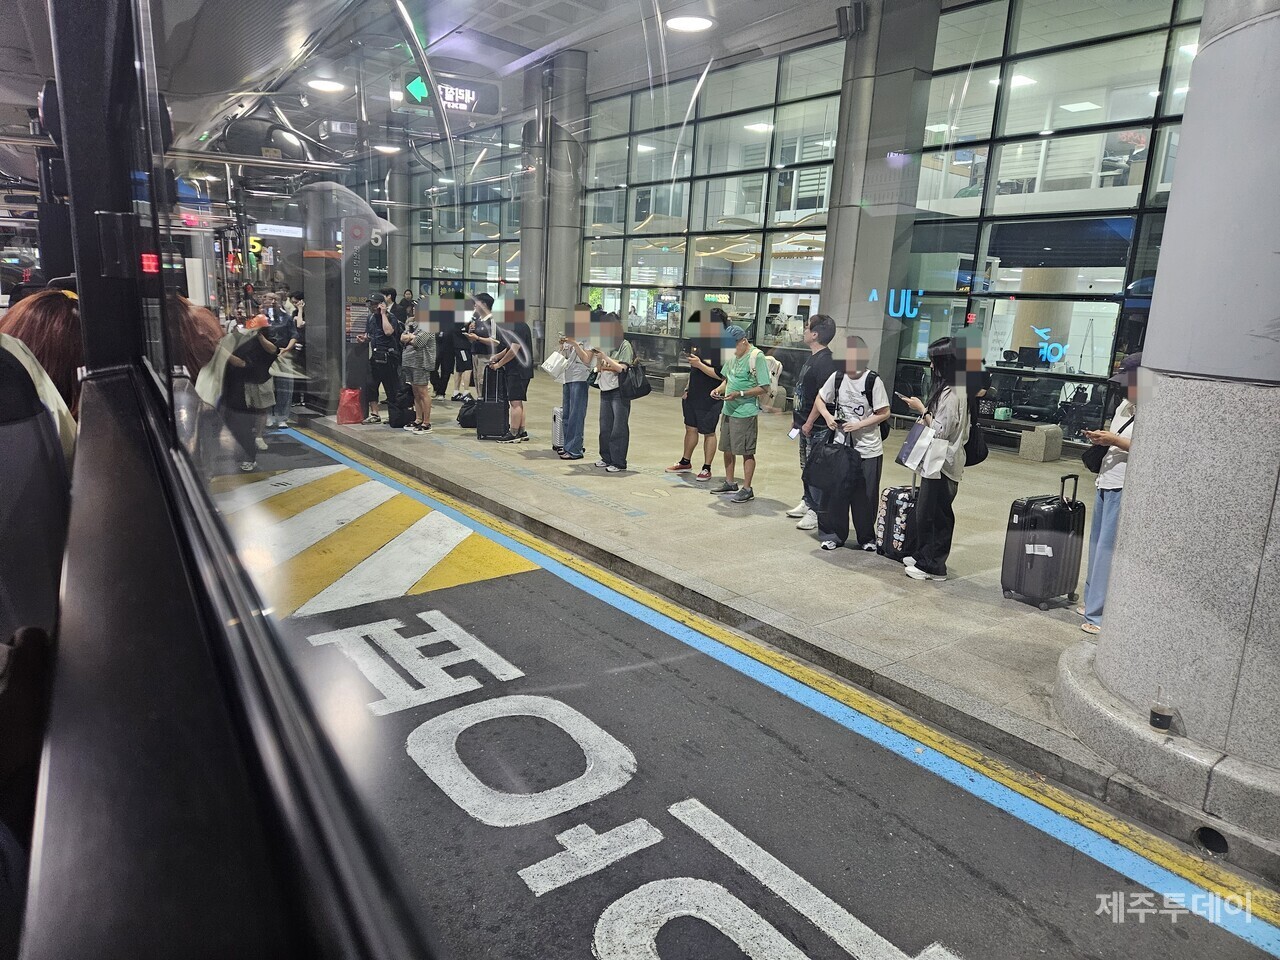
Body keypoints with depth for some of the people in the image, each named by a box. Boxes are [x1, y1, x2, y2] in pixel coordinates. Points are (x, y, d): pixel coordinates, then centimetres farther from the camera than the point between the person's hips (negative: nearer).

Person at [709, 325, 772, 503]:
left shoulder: (756, 357, -14)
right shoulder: (732, 356, 8)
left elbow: (764, 388, -15)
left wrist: (739, 394, -21)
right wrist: (719, 389, 0)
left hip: (746, 413, -8)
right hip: (728, 410, 8)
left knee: (747, 452, 0)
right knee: (727, 449, 16)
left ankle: (747, 489, 8)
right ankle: (729, 483, 31)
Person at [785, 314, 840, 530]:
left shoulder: (826, 362, -19)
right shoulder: (812, 357, 13)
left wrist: (809, 423, -21)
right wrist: (797, 418, 20)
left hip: (816, 426, -10)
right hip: (805, 423, 10)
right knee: (806, 466, 19)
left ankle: (816, 512, 5)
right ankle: (807, 502, 32)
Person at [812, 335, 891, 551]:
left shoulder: (873, 381, -11)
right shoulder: (837, 377, -1)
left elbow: (884, 413, -9)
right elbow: (820, 400, 12)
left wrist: (858, 425, -17)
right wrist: (827, 416, -7)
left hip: (868, 450, -3)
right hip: (841, 446, 3)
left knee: (865, 497, 8)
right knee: (835, 492, 7)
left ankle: (866, 538, 25)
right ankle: (833, 535, 21)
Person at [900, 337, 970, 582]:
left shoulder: (950, 394, -19)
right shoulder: (954, 389, 12)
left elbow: (941, 431, -19)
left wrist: (921, 410, -12)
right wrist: (924, 409, 11)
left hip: (942, 463, -10)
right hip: (937, 460, 10)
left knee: (935, 514, -2)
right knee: (926, 511, 16)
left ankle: (933, 566, 7)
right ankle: (924, 556, 26)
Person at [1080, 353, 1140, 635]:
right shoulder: (1124, 405, 13)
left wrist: (1114, 440, -21)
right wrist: (1100, 438, 3)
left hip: (1125, 488, -9)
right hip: (1106, 483, 9)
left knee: (1108, 548, -8)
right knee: (1097, 544, 15)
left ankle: (1101, 614, -2)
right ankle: (1093, 601, 26)